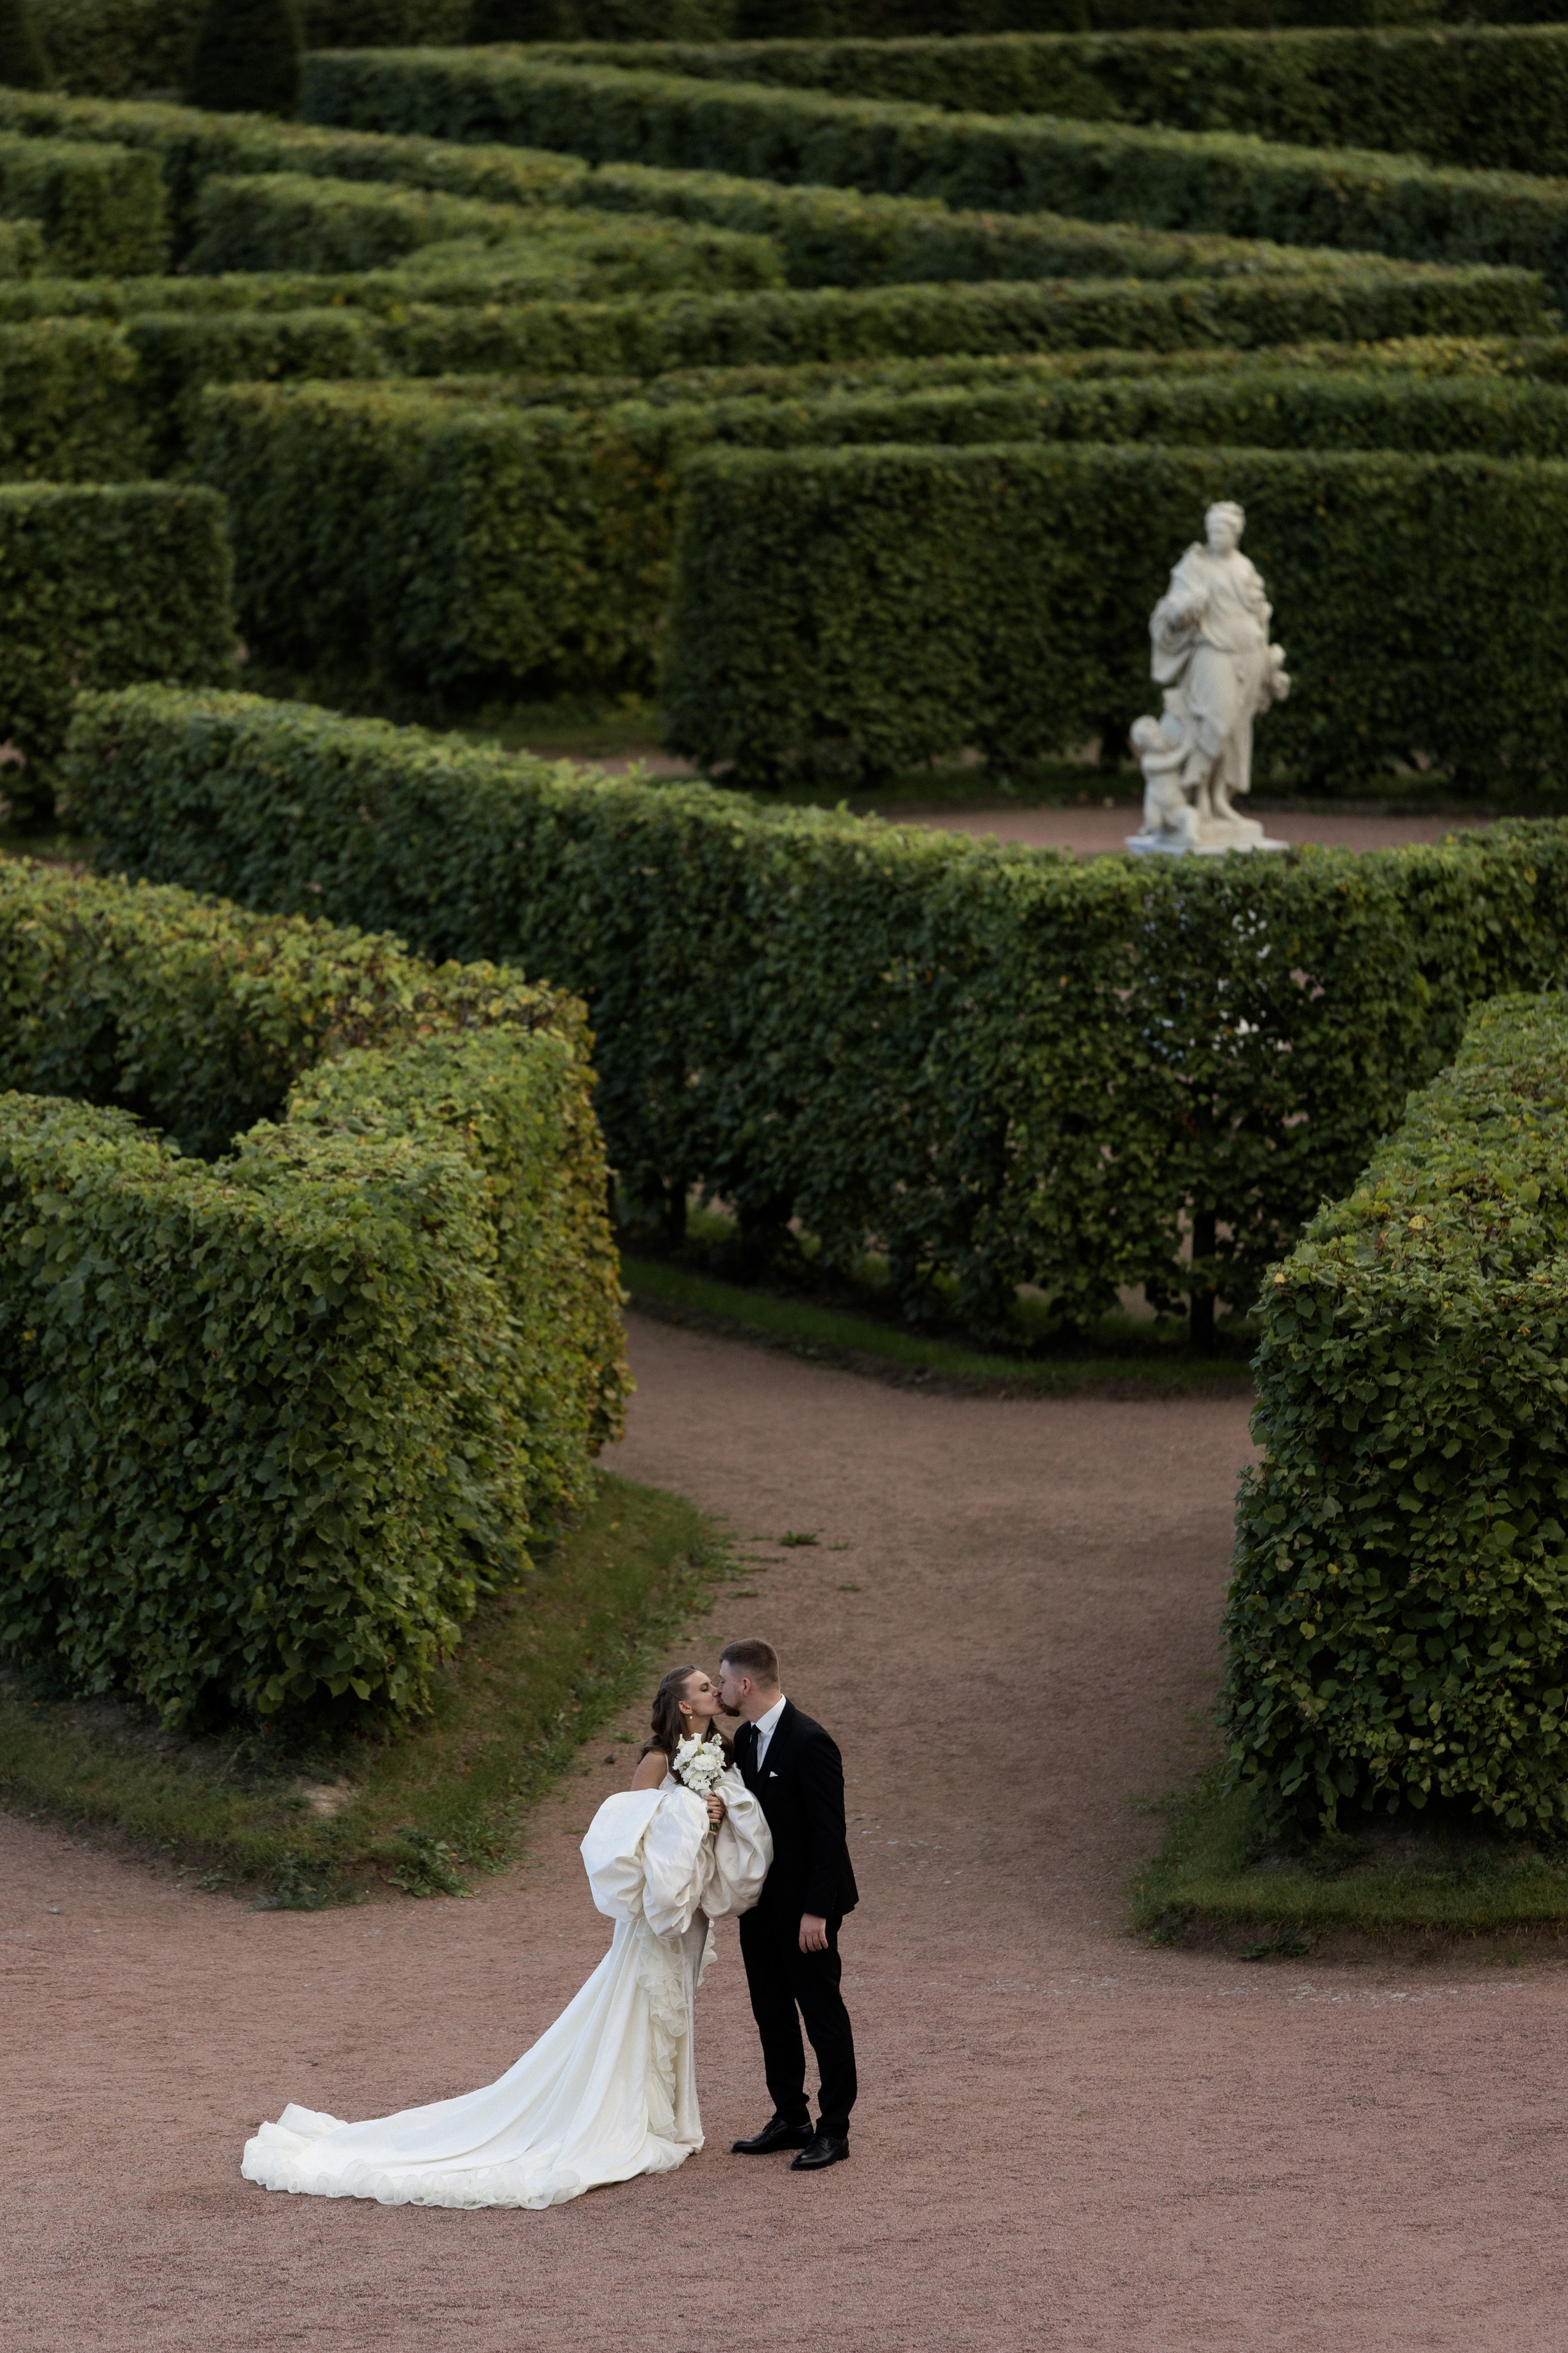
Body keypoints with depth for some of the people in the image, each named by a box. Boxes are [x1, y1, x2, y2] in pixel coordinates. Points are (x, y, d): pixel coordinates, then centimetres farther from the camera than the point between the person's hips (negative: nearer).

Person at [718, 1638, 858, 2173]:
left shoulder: (809, 1743, -20)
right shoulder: (746, 1739, 7)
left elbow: (829, 1832, -20)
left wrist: (816, 1912, -21)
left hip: (805, 1907, -9)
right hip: (762, 1903, 9)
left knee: (822, 2013, 0)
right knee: (772, 2013, 15)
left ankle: (834, 2129, 6)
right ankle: (790, 2118, 25)